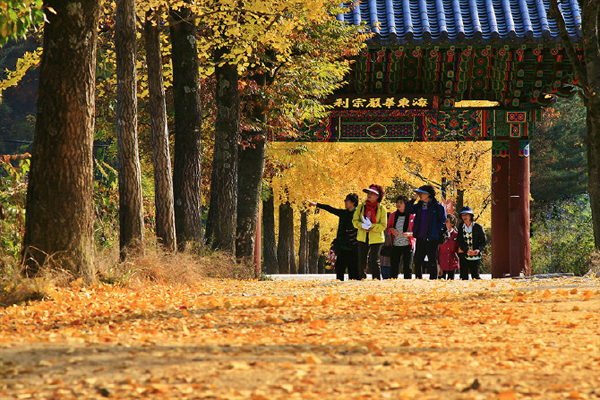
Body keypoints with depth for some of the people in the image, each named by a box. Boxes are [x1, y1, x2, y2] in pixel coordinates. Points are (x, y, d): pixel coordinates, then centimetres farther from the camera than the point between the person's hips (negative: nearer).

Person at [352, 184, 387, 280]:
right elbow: (355, 220, 4)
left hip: (376, 239, -3)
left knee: (374, 262, -8)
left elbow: (383, 226, -7)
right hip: (363, 238, 3)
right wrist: (362, 225, -17)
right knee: (361, 262, 3)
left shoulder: (381, 209, -4)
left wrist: (371, 226, -21)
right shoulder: (361, 206, 4)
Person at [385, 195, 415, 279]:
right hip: (395, 246, 3)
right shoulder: (393, 215, 7)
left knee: (407, 268, -4)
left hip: (407, 245, -3)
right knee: (393, 267, 1)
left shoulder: (412, 216, -2)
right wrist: (391, 229, -7)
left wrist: (409, 234, -17)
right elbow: (387, 229, 16)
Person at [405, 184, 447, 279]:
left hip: (432, 239, -6)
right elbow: (409, 210, 4)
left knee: (432, 261, -1)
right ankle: (418, 279, 17)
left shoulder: (438, 207, -4)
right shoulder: (419, 205, 13)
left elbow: (442, 222, -4)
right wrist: (414, 199, -1)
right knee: (417, 260, 8)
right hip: (420, 238, 6)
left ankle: (433, 279, 3)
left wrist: (436, 232, -11)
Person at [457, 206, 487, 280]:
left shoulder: (478, 227, 1)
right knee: (464, 277, -2)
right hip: (464, 256, 2)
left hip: (475, 256, -2)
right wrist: (467, 250, -18)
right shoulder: (461, 227, 8)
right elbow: (460, 241, 0)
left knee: (475, 276, -1)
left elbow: (484, 240, 0)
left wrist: (479, 250, -18)